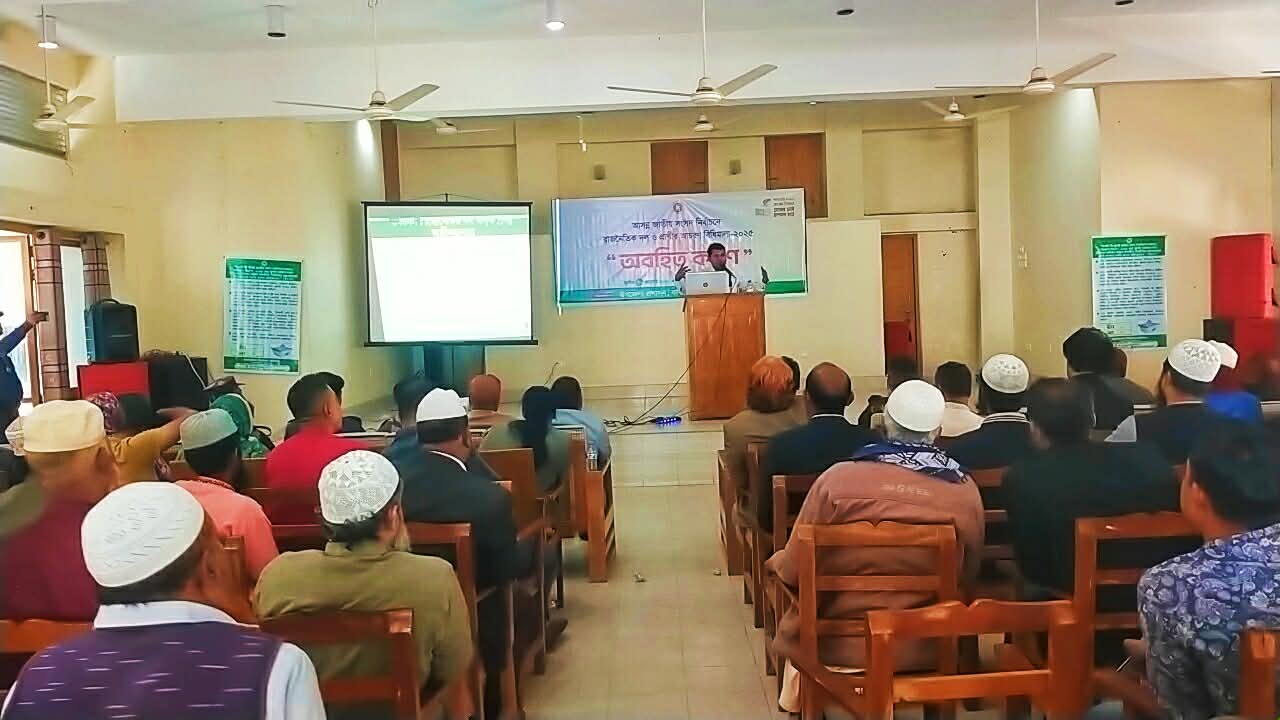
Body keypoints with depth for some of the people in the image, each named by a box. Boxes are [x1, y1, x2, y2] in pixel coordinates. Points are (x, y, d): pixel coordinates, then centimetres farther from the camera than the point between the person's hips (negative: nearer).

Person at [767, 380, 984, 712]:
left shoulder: (837, 478, -16)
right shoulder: (965, 490, -9)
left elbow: (794, 571, -8)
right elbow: (967, 577, 6)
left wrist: (776, 560, 14)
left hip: (840, 644, -2)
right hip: (927, 648, 2)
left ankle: (799, 692, 45)